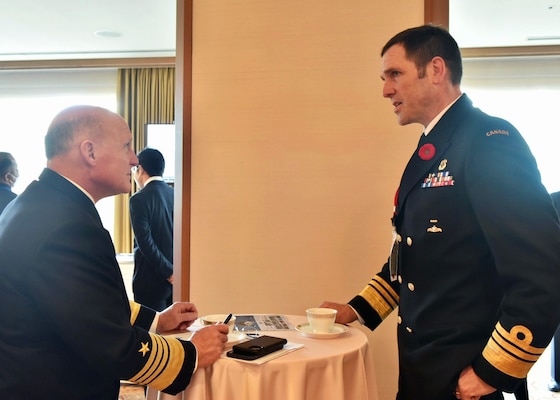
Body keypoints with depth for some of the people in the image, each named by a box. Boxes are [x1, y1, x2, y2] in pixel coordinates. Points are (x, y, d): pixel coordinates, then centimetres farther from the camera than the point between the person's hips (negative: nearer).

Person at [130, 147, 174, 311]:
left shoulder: (139, 199, -11)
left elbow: (145, 242, -18)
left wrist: (169, 272, -12)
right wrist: (172, 272, 10)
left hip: (151, 279, -6)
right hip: (177, 278, 6)